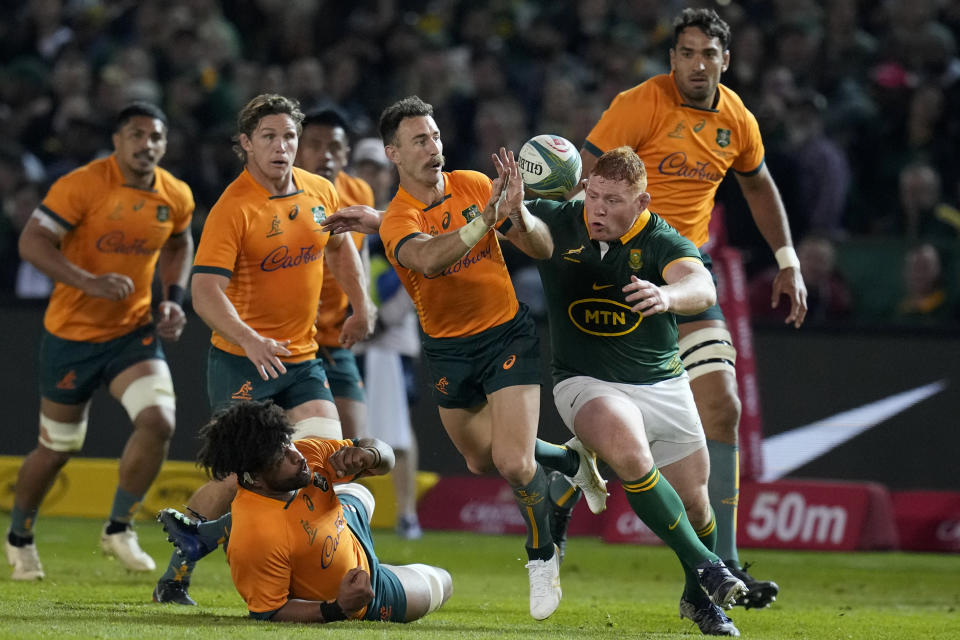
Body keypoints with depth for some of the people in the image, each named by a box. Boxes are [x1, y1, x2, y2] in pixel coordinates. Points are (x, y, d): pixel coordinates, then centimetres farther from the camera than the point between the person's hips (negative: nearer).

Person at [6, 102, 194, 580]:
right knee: (57, 449, 7)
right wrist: (89, 282, -33)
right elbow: (31, 241, -21)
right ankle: (19, 538, 34)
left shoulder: (176, 197, -1)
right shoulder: (83, 185, -17)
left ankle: (118, 529, 1)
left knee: (159, 422, -19)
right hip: (72, 333, -3)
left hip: (134, 332, 4)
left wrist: (173, 299, 5)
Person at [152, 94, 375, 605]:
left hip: (301, 358, 6)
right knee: (237, 474, -12)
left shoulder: (321, 193, 4)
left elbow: (339, 246, 26)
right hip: (241, 360, -6)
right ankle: (175, 577, 3)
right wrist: (251, 341, -37)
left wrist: (362, 307, 21)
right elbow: (205, 292, -24)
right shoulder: (233, 209, -17)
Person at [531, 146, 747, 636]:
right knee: (630, 453, -33)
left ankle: (698, 598, 37)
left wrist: (666, 295, -55)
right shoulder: (556, 224, -7)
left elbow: (702, 288, -31)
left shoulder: (662, 242, -13)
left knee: (694, 503, 7)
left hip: (663, 386, 1)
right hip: (586, 384, -1)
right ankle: (704, 566, -22)